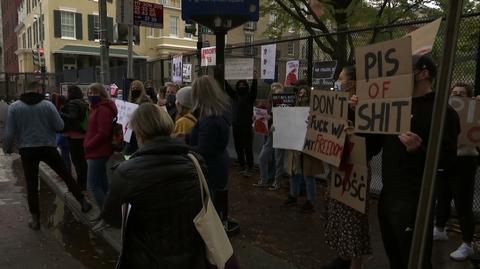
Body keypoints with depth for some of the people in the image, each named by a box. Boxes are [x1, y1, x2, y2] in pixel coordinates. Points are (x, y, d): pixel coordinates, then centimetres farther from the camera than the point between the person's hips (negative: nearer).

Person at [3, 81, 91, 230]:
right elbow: (60, 126, -5)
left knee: (31, 184, 10)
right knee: (66, 175, 13)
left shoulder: (14, 107, -5)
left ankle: (35, 219, 16)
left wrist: (7, 149, 11)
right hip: (48, 147, -1)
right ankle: (83, 202, 17)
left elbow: (9, 132, -4)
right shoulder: (48, 105, -8)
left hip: (27, 150, 1)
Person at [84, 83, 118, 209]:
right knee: (102, 183, 15)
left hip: (98, 152, -11)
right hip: (99, 151, 11)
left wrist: (88, 145, -15)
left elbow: (103, 133, -23)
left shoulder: (103, 109, -16)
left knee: (93, 184, -9)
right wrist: (88, 144, 13)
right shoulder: (98, 108, 18)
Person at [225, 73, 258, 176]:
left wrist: (254, 79, -27)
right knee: (238, 148, 10)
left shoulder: (250, 96, 2)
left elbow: (253, 88, -14)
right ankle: (242, 166, 20)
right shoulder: (235, 95, 13)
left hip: (247, 126, -4)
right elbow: (227, 87, 7)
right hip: (236, 126, 5)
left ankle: (249, 167, 3)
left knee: (248, 148, -3)